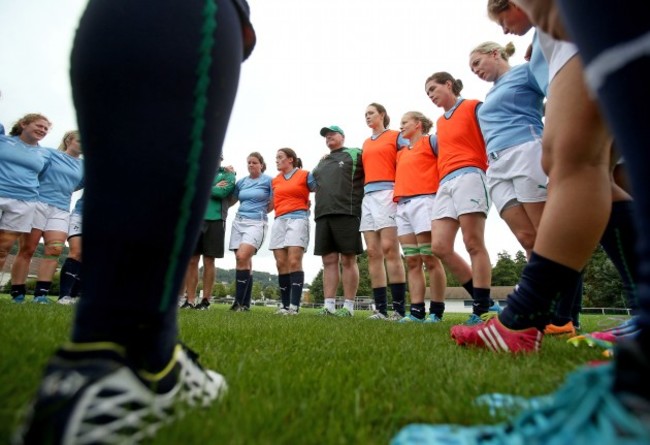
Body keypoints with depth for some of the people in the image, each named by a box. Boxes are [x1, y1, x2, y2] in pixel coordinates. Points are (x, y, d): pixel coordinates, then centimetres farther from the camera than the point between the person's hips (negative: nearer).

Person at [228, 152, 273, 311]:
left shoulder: (268, 180, 2)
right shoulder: (241, 182, 15)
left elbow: (274, 203, 3)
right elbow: (230, 201, 23)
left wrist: (260, 212, 7)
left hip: (256, 223, -5)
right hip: (238, 222, 5)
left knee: (242, 257, -22)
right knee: (245, 262, 3)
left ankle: (239, 302, -15)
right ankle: (245, 303, 8)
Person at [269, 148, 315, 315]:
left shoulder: (305, 175, 4)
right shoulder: (274, 181, 19)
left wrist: (304, 205, 4)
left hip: (298, 219, -5)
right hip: (279, 221, 5)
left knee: (294, 262, -15)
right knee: (281, 264, -1)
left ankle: (294, 306, -16)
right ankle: (284, 304, 3)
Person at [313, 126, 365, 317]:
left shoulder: (355, 154, 7)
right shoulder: (322, 162, 25)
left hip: (346, 213, -6)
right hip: (323, 215, 6)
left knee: (348, 260, -4)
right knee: (329, 261, 3)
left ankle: (348, 306, 0)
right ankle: (329, 305, 5)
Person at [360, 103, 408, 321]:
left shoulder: (396, 136, 8)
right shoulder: (365, 143, 26)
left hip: (387, 193, -6)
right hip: (368, 196, 6)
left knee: (389, 249, -15)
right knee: (372, 252, -1)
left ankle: (399, 309, -11)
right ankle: (380, 308, 1)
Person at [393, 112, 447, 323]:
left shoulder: (430, 141, 6)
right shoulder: (400, 153, 25)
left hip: (424, 201, -7)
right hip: (402, 206, 7)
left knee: (430, 259, -7)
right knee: (412, 262, 1)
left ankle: (436, 312, -1)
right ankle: (416, 311, 2)